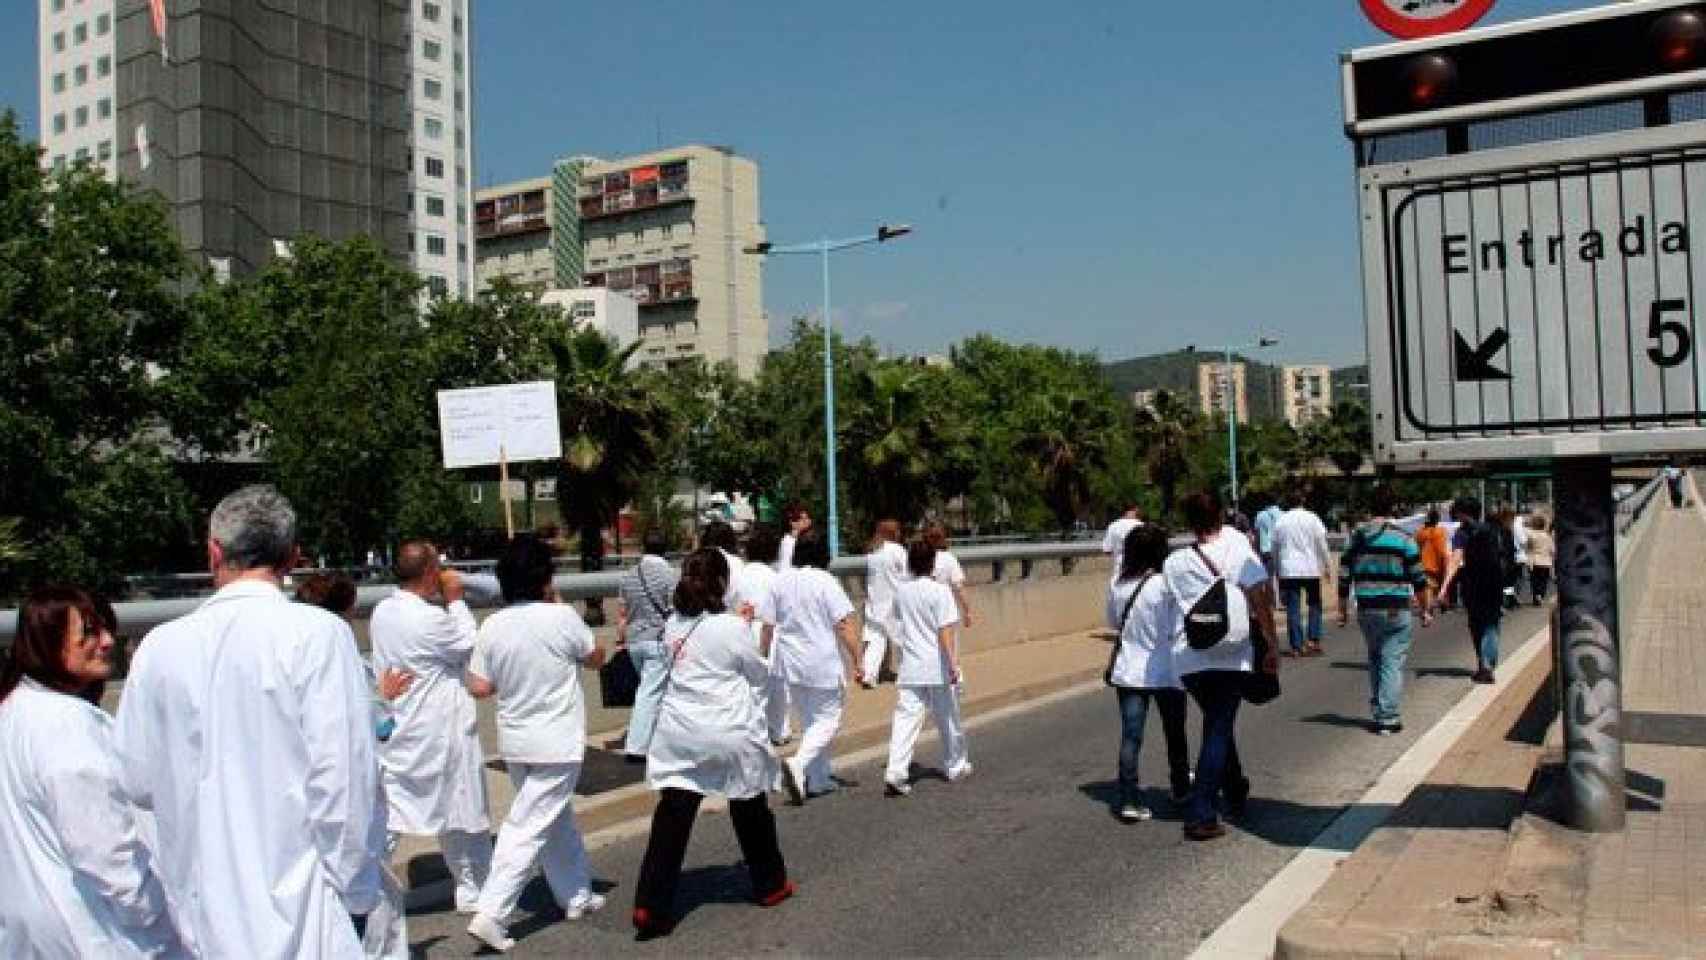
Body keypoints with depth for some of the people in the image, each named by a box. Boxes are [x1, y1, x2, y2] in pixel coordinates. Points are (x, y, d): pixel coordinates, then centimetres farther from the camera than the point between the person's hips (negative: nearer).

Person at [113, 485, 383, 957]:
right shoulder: (317, 634, -13)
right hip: (294, 901, -5)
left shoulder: (160, 645, 0)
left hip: (200, 909, 5)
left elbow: (135, 780, 6)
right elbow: (344, 777, -16)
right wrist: (355, 894, -5)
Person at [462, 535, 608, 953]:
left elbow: (480, 687, -2)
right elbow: (596, 658, 2)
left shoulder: (492, 626, -4)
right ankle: (491, 913, -9)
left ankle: (576, 895, 32)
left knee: (559, 820, 21)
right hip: (557, 744, -5)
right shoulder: (562, 617, -14)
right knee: (529, 828, -3)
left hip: (514, 742, 6)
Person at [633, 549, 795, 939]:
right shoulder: (732, 628, -14)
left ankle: (650, 906, -6)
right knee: (751, 812, 17)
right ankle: (770, 884, 35)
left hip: (679, 736, 4)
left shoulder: (673, 625, 2)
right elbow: (760, 675, -1)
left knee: (671, 819, 1)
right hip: (729, 735, -3)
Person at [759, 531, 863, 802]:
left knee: (808, 720, 18)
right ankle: (798, 764, -19)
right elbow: (844, 627, -14)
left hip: (791, 663, 6)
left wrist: (762, 657, 18)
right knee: (827, 720, 3)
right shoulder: (826, 582, -11)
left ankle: (818, 780, 24)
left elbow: (767, 626, 6)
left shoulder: (781, 582, 2)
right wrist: (857, 662, -9)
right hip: (824, 664, -5)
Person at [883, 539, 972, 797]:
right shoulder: (940, 591, -11)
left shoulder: (901, 591, 3)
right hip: (938, 668, -3)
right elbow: (945, 631, -18)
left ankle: (895, 772, -17)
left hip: (910, 668, 3)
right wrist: (953, 663, -18)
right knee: (948, 719, 14)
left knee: (905, 718, -2)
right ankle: (955, 767, 31)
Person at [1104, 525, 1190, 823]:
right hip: (1166, 672, -3)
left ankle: (1128, 801, -3)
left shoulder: (1117, 586, -1)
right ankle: (1181, 788, 35)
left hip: (1128, 672, 3)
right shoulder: (1165, 585, -16)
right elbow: (1177, 630, -14)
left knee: (1130, 736, 3)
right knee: (1174, 733, 17)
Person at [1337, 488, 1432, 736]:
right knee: (1393, 663, 0)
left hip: (1366, 610, 3)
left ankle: (1378, 713, 22)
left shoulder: (1357, 536, 3)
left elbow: (1344, 576, 6)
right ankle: (1388, 718, -2)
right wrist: (1424, 610, 7)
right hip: (1396, 611, -3)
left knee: (1374, 661, 18)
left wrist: (1343, 610, 14)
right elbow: (1418, 577, -3)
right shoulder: (1402, 537, -6)